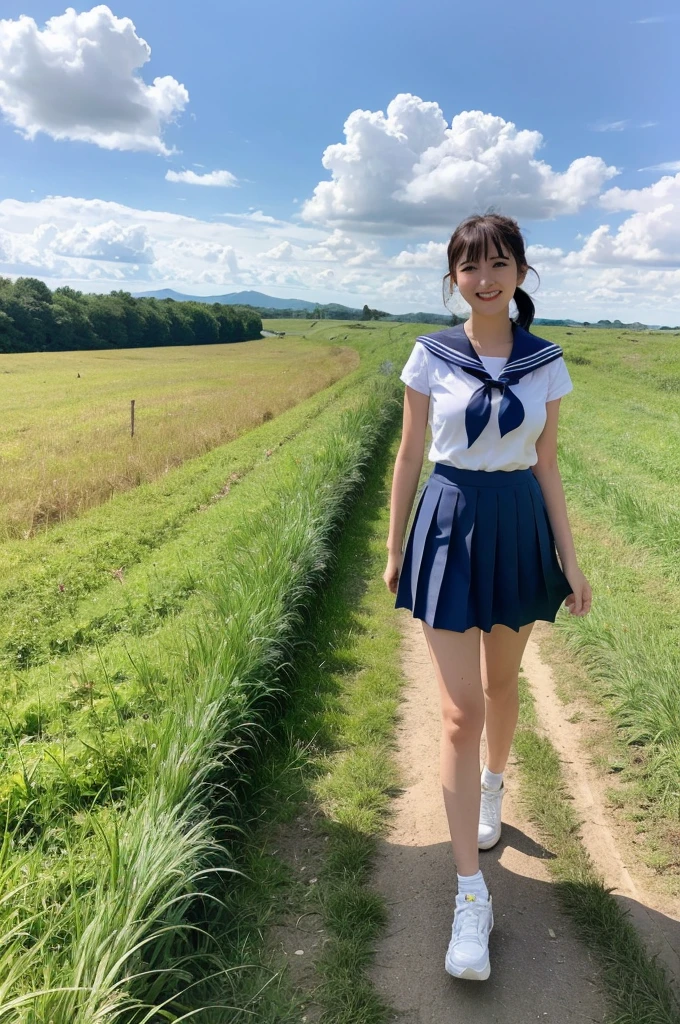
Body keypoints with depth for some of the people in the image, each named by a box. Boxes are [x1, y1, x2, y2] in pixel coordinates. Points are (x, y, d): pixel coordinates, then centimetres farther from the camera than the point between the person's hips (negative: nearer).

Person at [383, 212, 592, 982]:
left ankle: (493, 785, 51)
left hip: (520, 528, 2)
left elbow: (547, 465, 4)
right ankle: (471, 894, 7)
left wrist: (569, 559, 2)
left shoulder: (546, 364, 1)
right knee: (459, 711, -5)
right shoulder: (430, 356, -3)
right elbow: (409, 457, 1)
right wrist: (395, 549, 3)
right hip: (449, 526, -2)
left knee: (501, 682, 19)